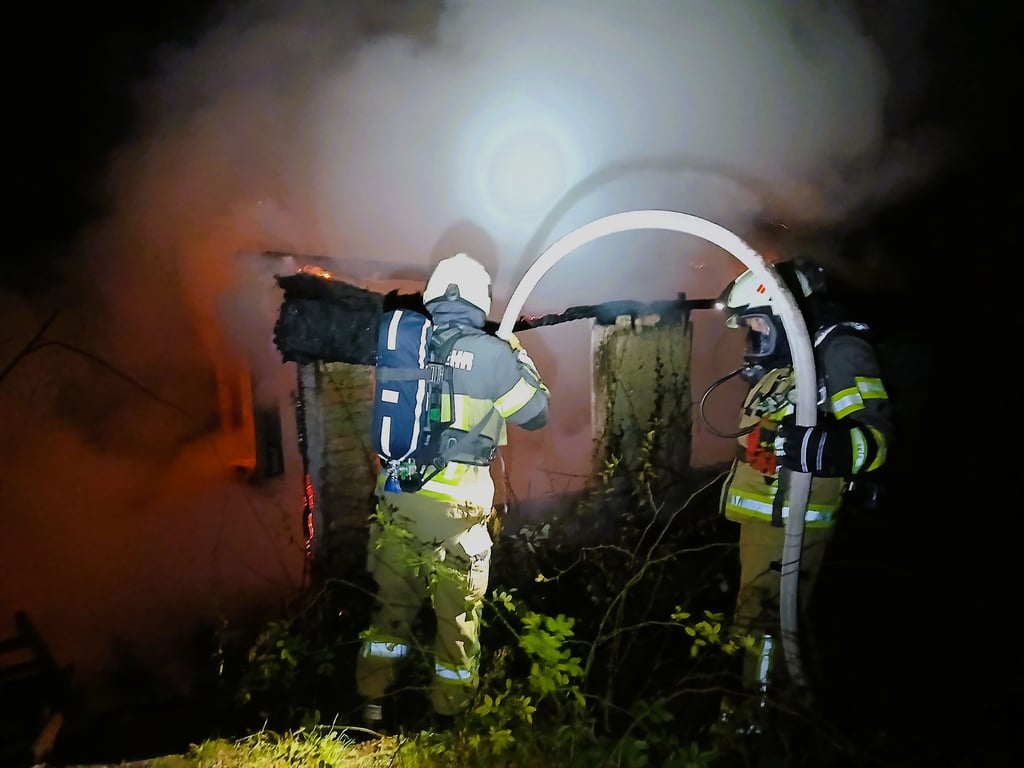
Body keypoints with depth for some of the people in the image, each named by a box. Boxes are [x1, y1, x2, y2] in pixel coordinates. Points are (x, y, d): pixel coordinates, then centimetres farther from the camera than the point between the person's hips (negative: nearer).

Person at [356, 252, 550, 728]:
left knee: (393, 601, 19)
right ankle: (450, 712, 25)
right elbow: (536, 415, 3)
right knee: (459, 614, 12)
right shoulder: (492, 354, -8)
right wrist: (520, 356, 16)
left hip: (397, 499, 4)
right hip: (454, 510, -4)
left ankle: (373, 702, 28)